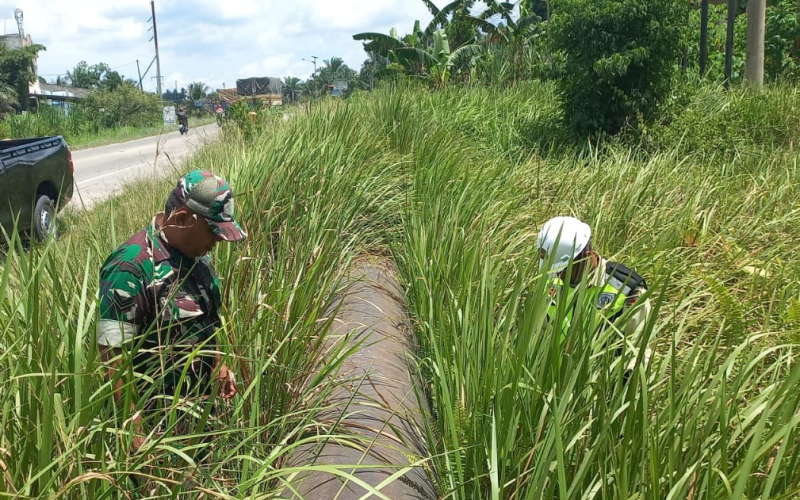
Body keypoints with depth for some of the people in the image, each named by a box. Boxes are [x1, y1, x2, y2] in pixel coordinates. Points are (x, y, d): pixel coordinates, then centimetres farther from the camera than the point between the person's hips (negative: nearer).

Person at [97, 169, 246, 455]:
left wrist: (218, 365, 16)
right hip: (156, 423, -7)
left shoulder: (197, 254, 1)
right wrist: (135, 430, -24)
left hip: (202, 405, 8)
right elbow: (113, 354, -25)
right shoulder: (132, 266, -24)